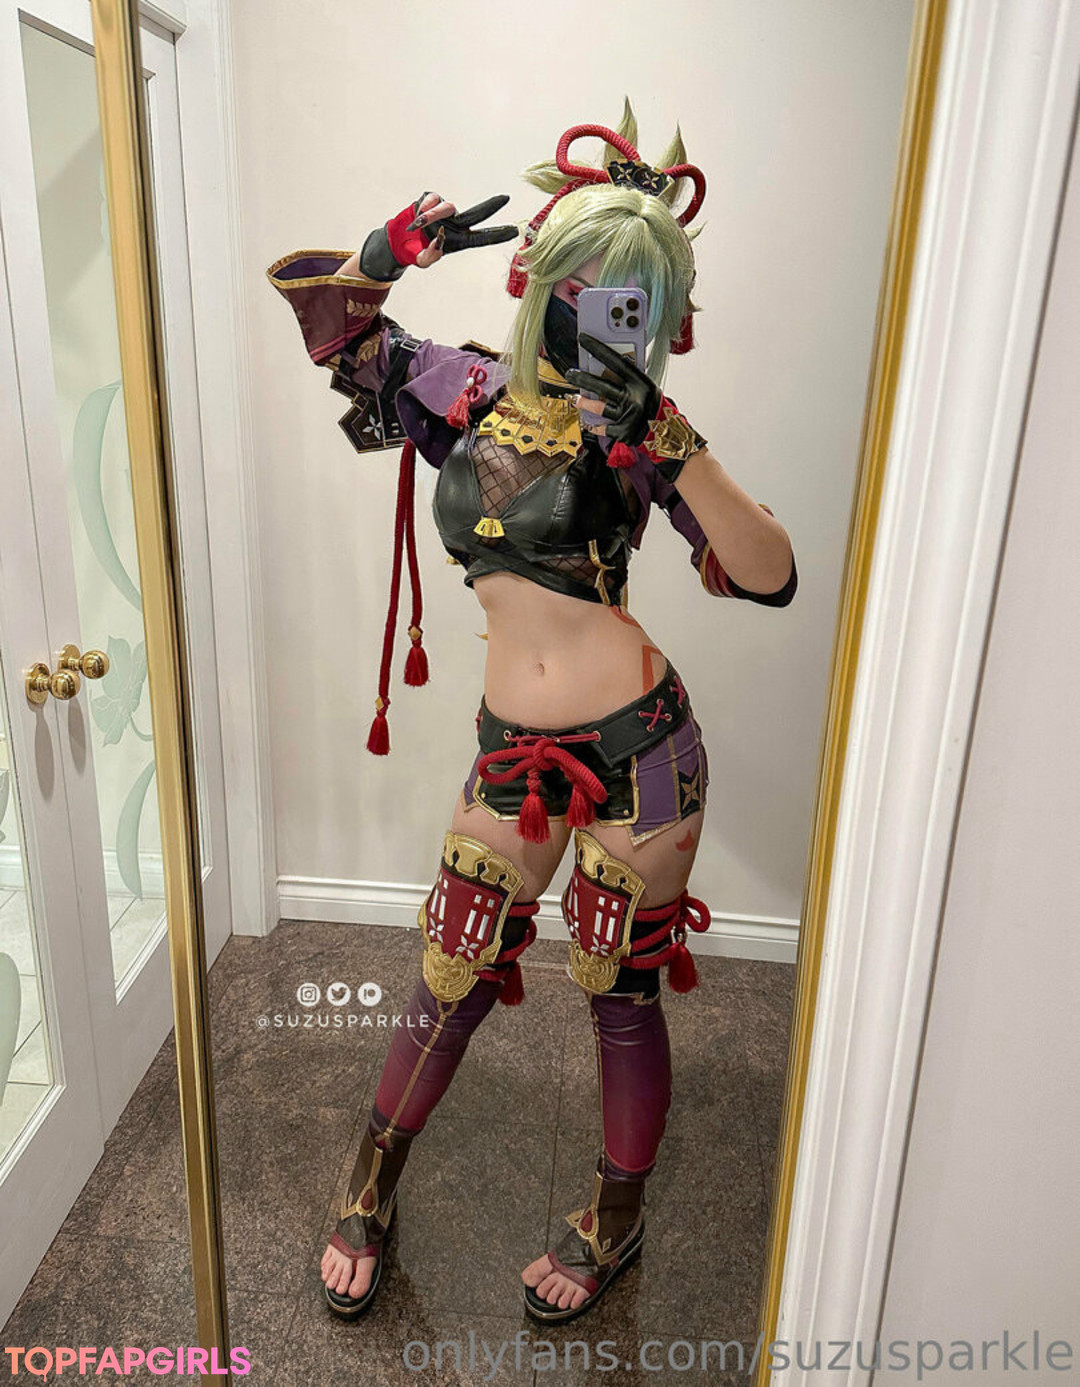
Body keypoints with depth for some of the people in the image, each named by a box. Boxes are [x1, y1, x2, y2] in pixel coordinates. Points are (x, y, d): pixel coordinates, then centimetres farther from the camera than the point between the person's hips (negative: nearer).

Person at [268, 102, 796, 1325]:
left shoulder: (634, 429, -2)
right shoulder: (464, 392, 3)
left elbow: (769, 579, -12)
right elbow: (306, 295, 10)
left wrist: (678, 454, -23)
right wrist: (398, 249, -8)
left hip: (638, 746, -1)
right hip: (516, 755, 2)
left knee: (622, 994, 12)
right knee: (449, 984, 11)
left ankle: (616, 1221, 38)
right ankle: (370, 1190, 39)